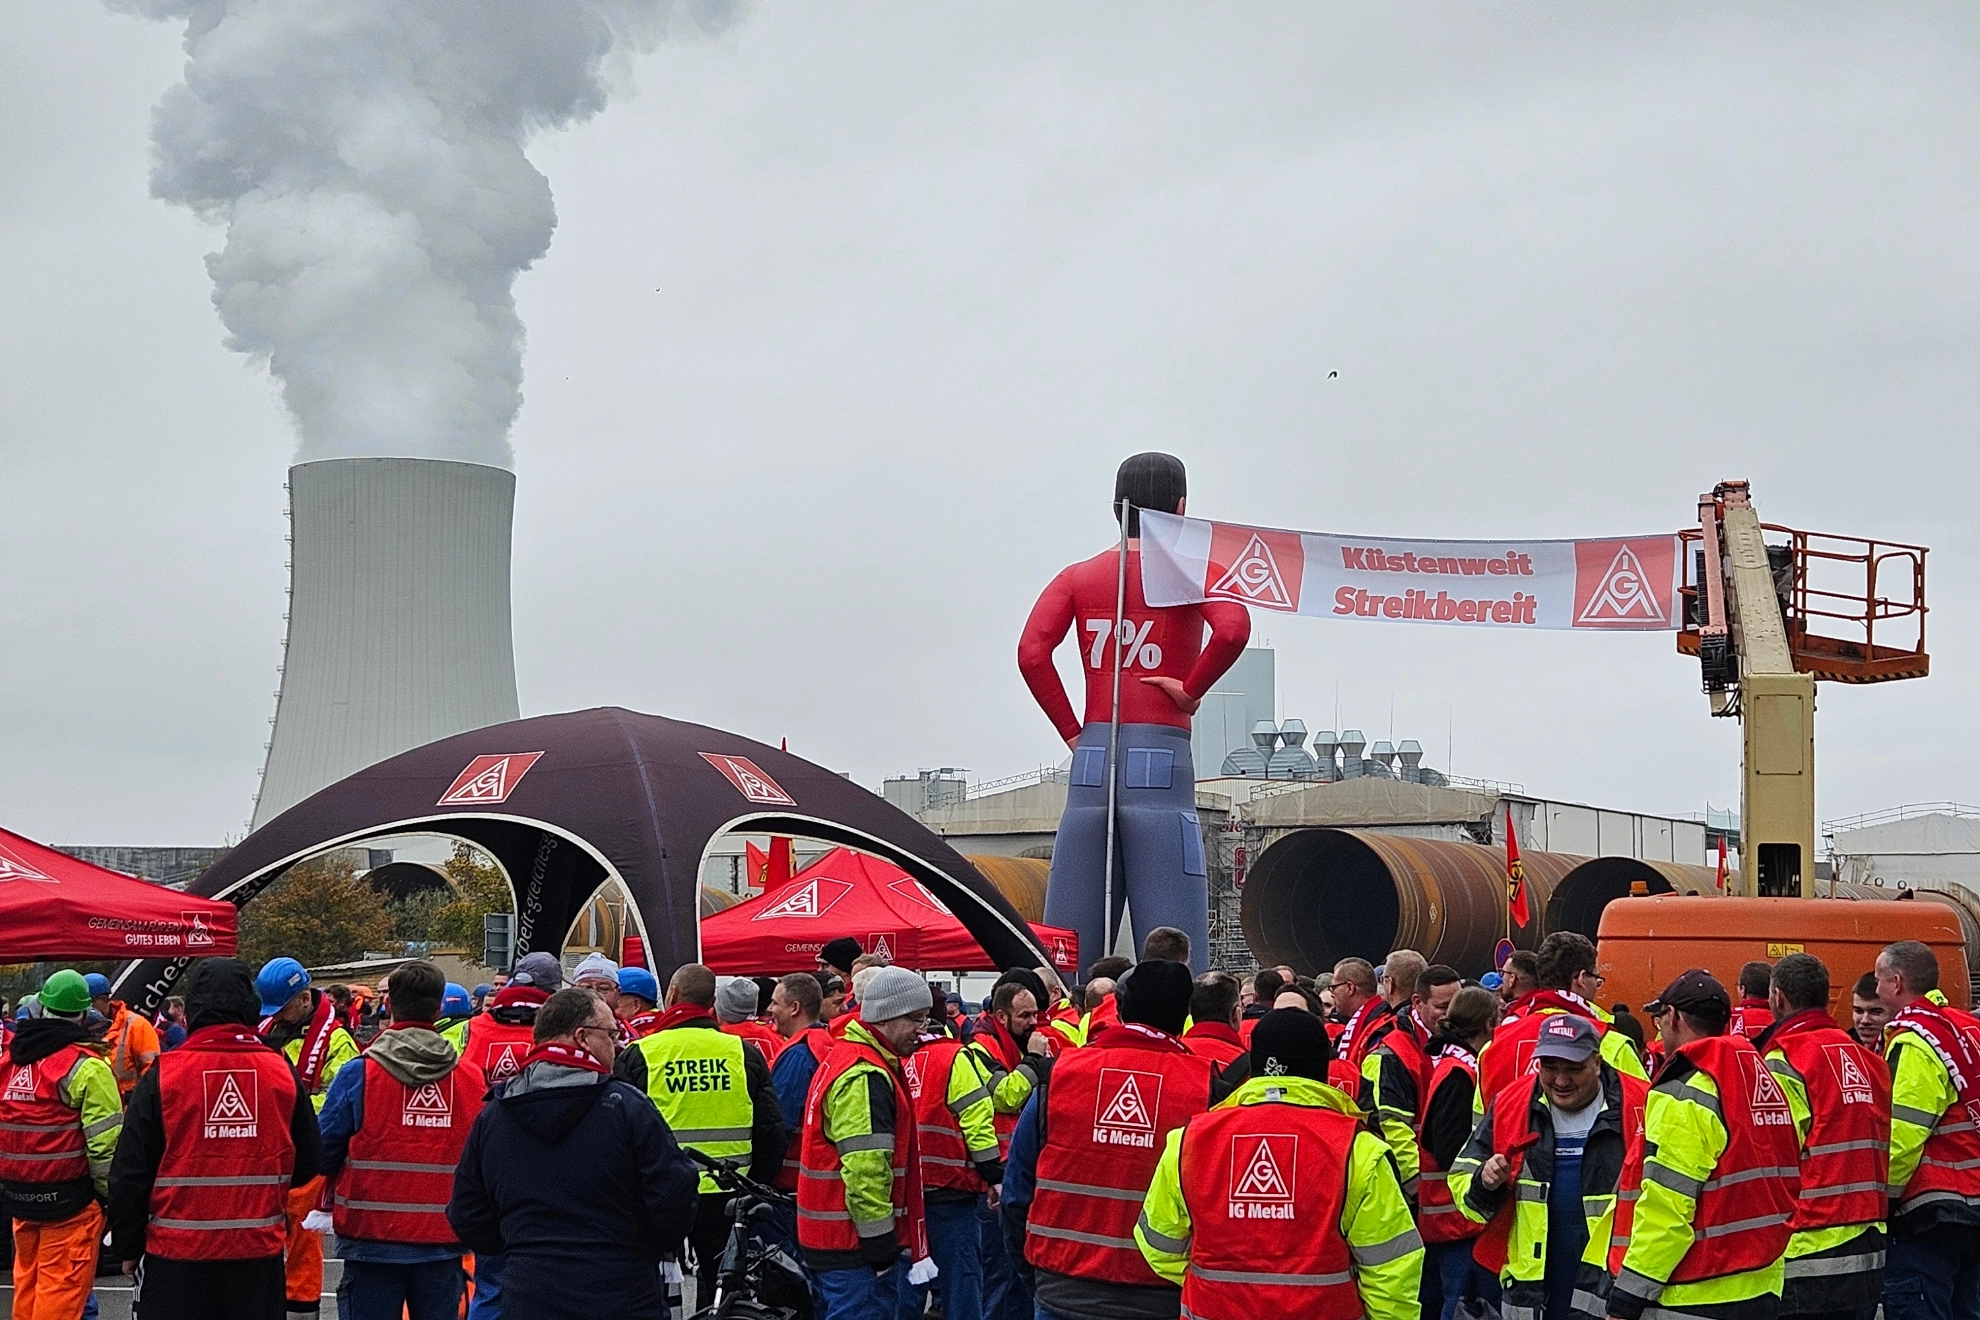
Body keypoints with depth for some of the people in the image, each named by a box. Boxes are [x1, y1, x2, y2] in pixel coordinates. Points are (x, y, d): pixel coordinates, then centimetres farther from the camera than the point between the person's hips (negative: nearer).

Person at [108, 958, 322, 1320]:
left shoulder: (162, 1076, -7)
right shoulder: (283, 1073, -1)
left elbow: (130, 1172, -3)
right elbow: (306, 1166, 9)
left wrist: (128, 1247, 8)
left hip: (176, 1251, -2)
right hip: (260, 1250, 2)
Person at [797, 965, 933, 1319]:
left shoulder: (843, 1056, 16)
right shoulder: (866, 1077, -19)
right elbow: (865, 1171, -25)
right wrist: (881, 1246, -20)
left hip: (829, 1237, 11)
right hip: (856, 1248, -11)